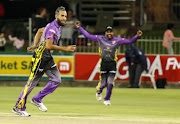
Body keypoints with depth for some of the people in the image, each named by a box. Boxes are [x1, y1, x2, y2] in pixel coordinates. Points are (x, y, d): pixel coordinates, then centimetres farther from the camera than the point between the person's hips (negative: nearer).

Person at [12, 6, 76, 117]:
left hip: (48, 58, 9)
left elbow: (40, 31, 24)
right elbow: (49, 46, -31)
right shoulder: (52, 28, -20)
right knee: (32, 82, -5)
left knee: (57, 80, 0)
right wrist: (65, 49, -30)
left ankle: (37, 99, 7)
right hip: (40, 57, -9)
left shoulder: (57, 27, 10)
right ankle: (18, 107, 3)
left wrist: (35, 45, 21)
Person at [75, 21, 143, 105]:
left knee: (110, 83, -8)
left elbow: (130, 41, -3)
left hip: (112, 64, 0)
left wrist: (137, 36, -19)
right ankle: (99, 91, 38)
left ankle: (107, 99, 10)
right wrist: (79, 27, 4)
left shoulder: (117, 41, 2)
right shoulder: (100, 39, 3)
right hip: (103, 64, 0)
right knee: (103, 83, 2)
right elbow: (87, 35, 6)